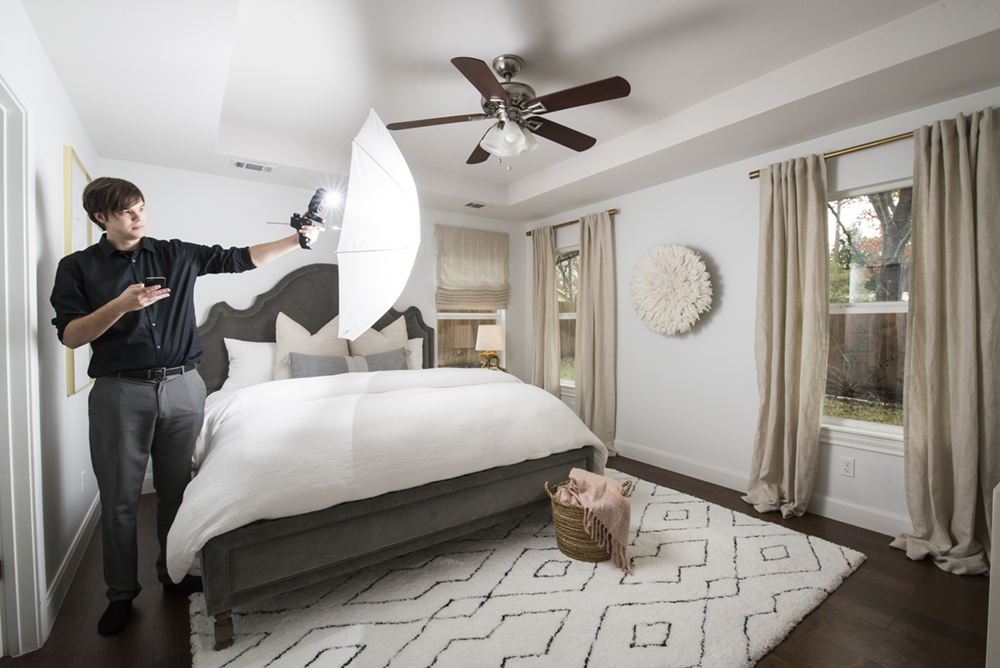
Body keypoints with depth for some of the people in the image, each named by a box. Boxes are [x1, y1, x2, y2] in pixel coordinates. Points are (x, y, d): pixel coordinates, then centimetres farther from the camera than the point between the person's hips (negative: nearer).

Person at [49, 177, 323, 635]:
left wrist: (295, 240, -2)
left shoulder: (176, 254, 10)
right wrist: (121, 305, -18)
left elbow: (238, 259, 6)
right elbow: (69, 335, -1)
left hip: (183, 387, 2)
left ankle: (173, 572, 30)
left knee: (176, 489, 12)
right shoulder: (77, 267, 6)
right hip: (121, 391, -1)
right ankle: (121, 593, 26)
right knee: (120, 499, 6)